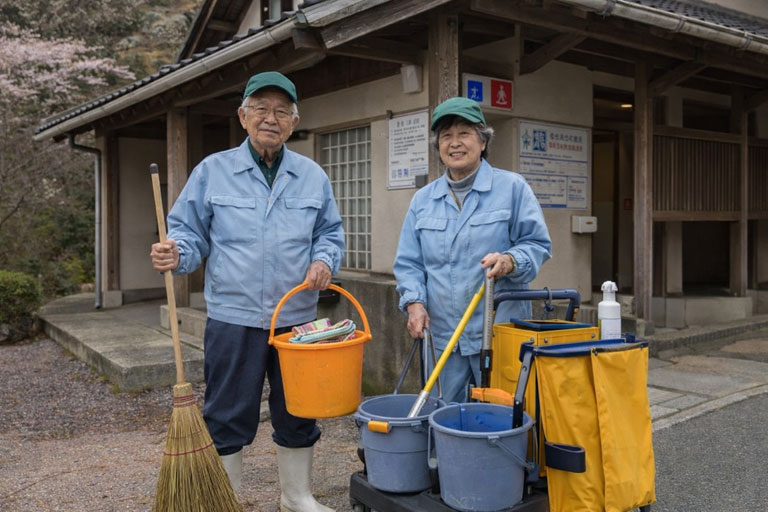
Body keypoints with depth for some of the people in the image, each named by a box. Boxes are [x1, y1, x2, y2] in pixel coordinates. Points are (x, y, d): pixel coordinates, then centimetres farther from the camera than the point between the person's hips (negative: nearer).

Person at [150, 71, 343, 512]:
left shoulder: (312, 176, 8)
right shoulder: (213, 171, 2)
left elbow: (331, 233, 14)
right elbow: (191, 233, 3)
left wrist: (325, 260, -6)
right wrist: (176, 253, -18)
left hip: (298, 318, 3)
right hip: (233, 318, -2)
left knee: (298, 414, 14)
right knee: (228, 417, 6)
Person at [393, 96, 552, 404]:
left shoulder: (511, 187, 1)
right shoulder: (423, 200, 11)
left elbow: (538, 244, -1)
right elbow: (408, 262, 10)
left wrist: (510, 260, -21)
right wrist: (414, 301, -7)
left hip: (499, 332, -3)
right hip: (445, 335, 4)